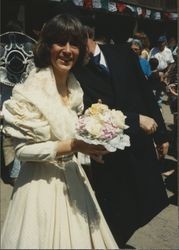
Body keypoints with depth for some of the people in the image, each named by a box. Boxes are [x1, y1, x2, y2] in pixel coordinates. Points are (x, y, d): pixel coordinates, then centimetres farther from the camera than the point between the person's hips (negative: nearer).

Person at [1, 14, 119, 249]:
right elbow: (23, 149, -18)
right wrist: (72, 146, -25)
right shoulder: (31, 90, -18)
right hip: (43, 182, -6)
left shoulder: (74, 86, 4)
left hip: (72, 176, 6)